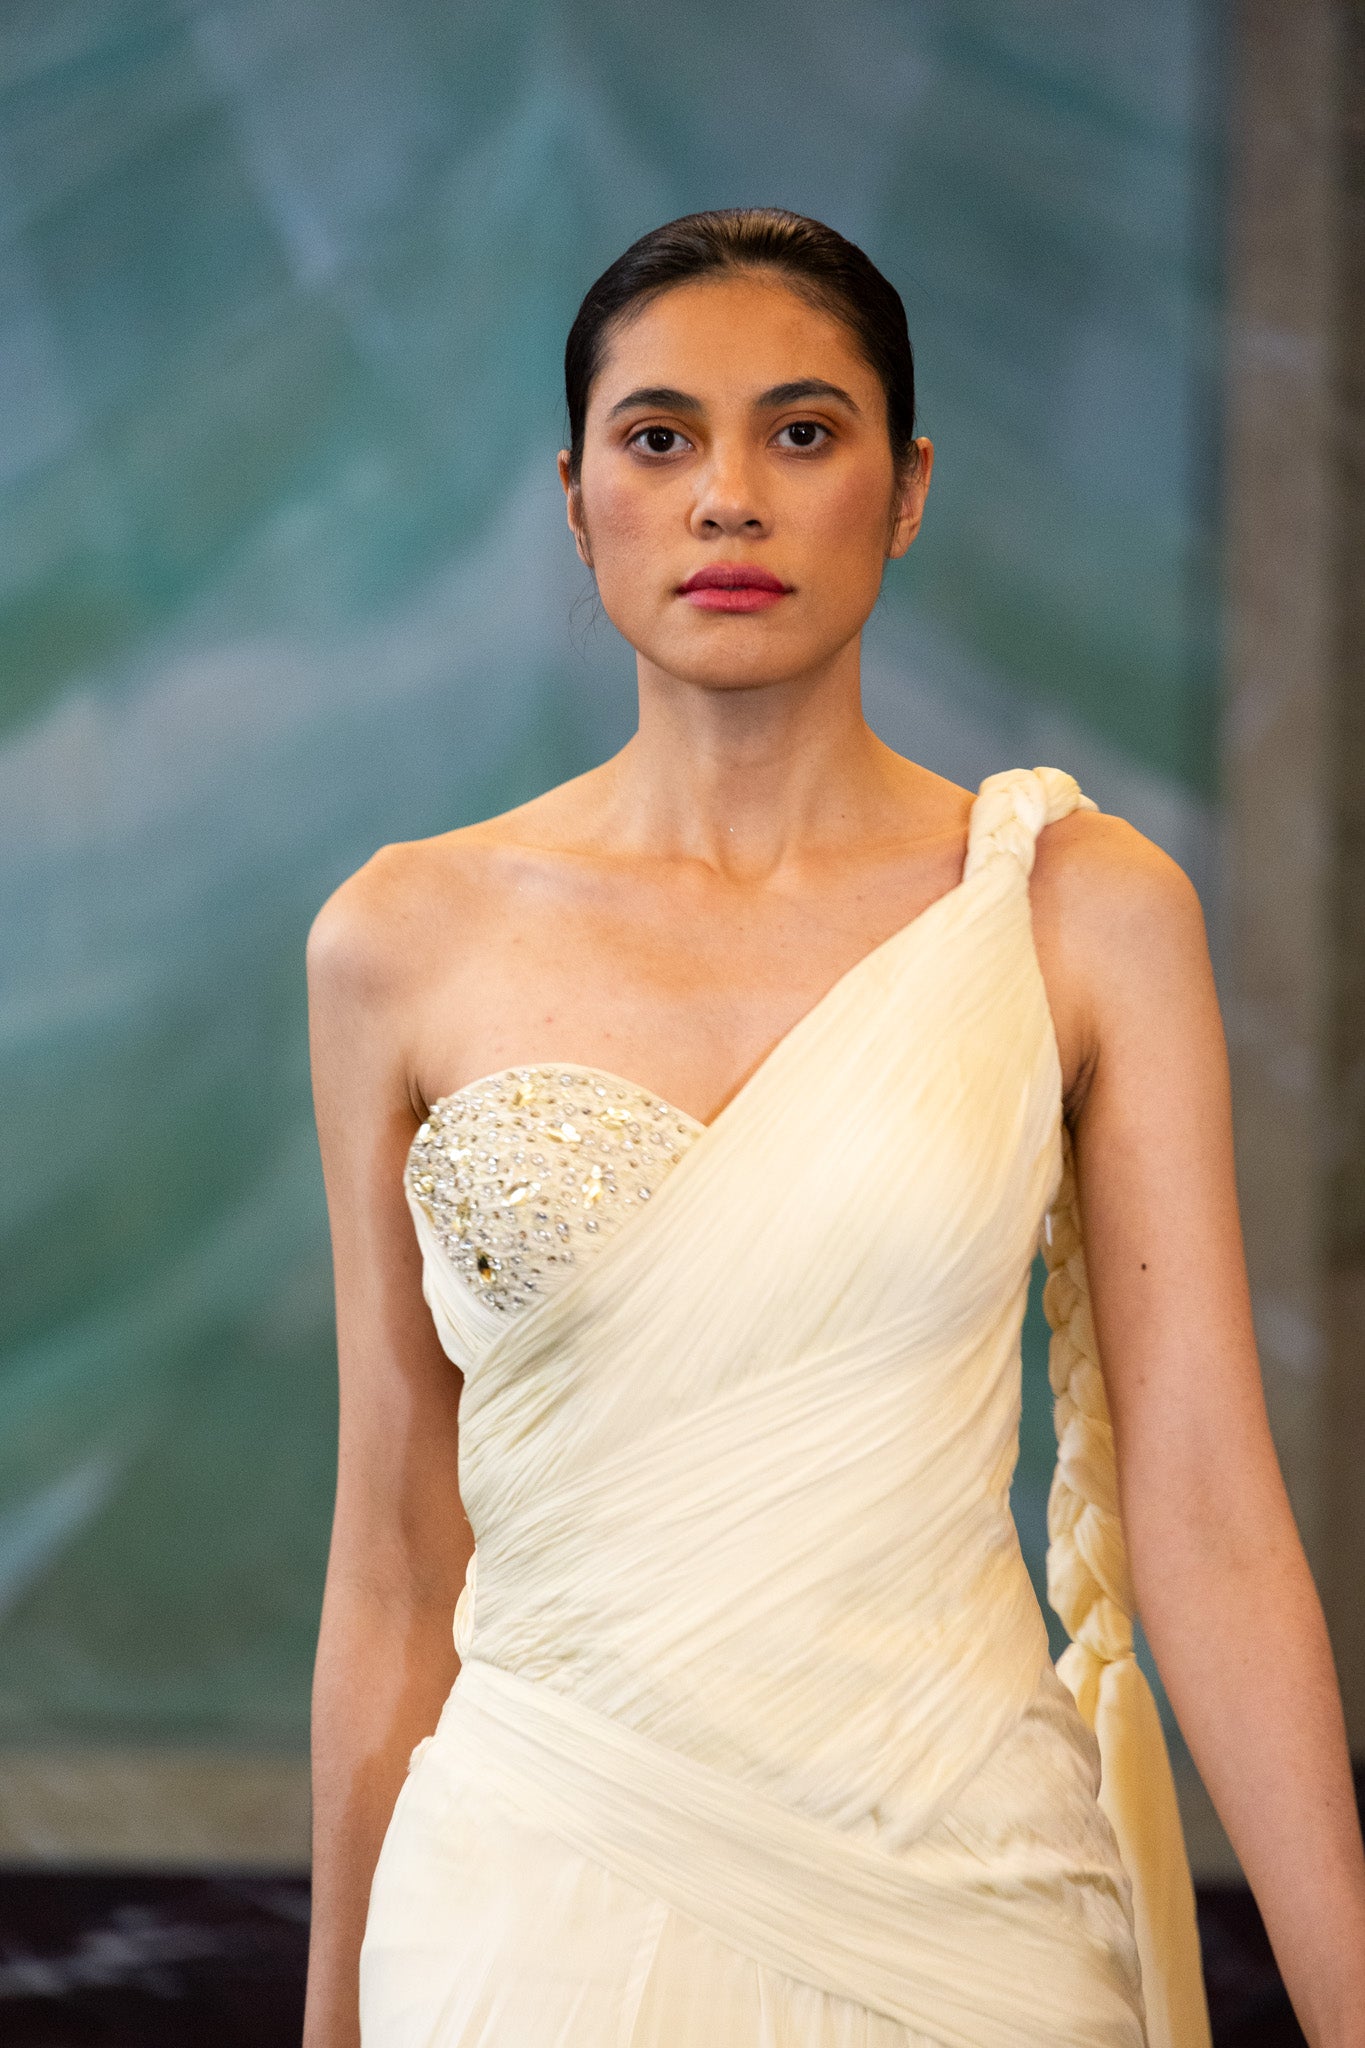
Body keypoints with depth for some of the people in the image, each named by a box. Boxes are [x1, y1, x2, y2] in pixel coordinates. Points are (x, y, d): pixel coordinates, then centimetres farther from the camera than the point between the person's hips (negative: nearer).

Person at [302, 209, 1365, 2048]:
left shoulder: (1084, 912, -2)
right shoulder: (408, 943, 0)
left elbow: (1204, 1521, -4)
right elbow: (396, 1566, 5)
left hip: (965, 1899, 0)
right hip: (546, 1897, 0)